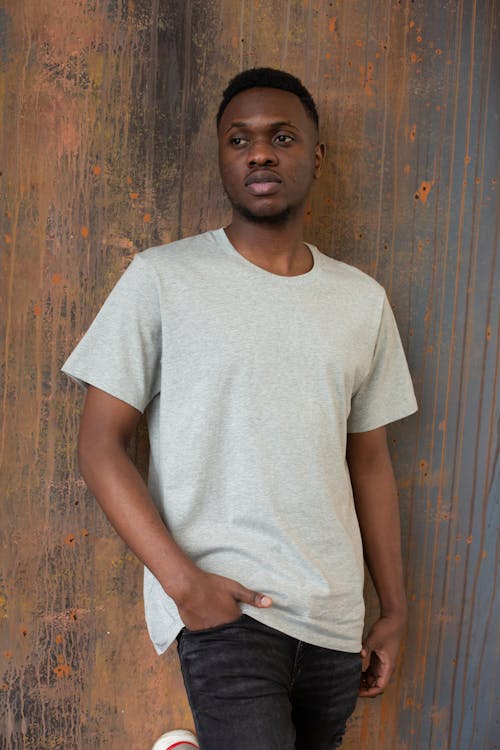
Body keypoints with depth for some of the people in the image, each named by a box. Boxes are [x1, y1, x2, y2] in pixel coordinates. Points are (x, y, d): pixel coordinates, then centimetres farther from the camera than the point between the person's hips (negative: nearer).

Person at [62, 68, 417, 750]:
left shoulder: (363, 300, 7)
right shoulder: (162, 279, -4)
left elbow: (370, 461, 12)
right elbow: (100, 444, -5)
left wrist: (394, 609, 12)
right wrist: (184, 581, -14)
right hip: (224, 604, -4)